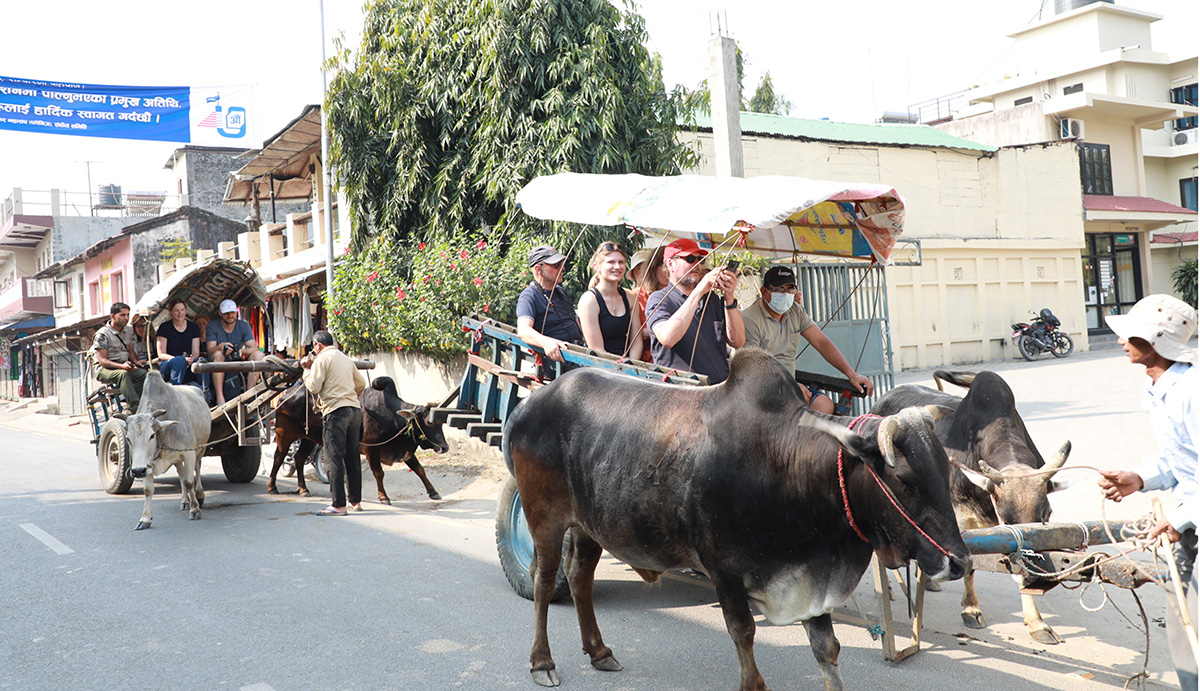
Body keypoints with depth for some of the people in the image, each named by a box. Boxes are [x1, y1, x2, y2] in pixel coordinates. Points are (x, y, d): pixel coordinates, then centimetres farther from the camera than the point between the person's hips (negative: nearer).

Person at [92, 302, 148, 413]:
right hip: (105, 369, -6)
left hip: (125, 366, 6)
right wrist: (122, 366, -30)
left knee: (143, 373, -27)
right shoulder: (102, 334, -9)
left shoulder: (129, 330, 12)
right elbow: (102, 360, -15)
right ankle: (136, 409, -47)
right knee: (123, 374, -39)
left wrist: (135, 361, -3)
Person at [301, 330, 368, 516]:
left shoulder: (322, 359, -2)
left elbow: (314, 387, -8)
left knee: (335, 458, -6)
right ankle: (356, 501, 18)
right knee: (352, 457, 13)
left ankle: (338, 505, -9)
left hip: (335, 411, -7)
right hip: (355, 410, 7)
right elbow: (361, 383, 25)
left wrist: (306, 370, 7)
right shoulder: (346, 358, 20)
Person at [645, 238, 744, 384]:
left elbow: (738, 341, 7)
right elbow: (667, 339, -20)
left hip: (720, 386, 5)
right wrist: (698, 292, -18)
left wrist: (729, 298, -5)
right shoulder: (658, 299, 2)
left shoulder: (712, 298, 17)